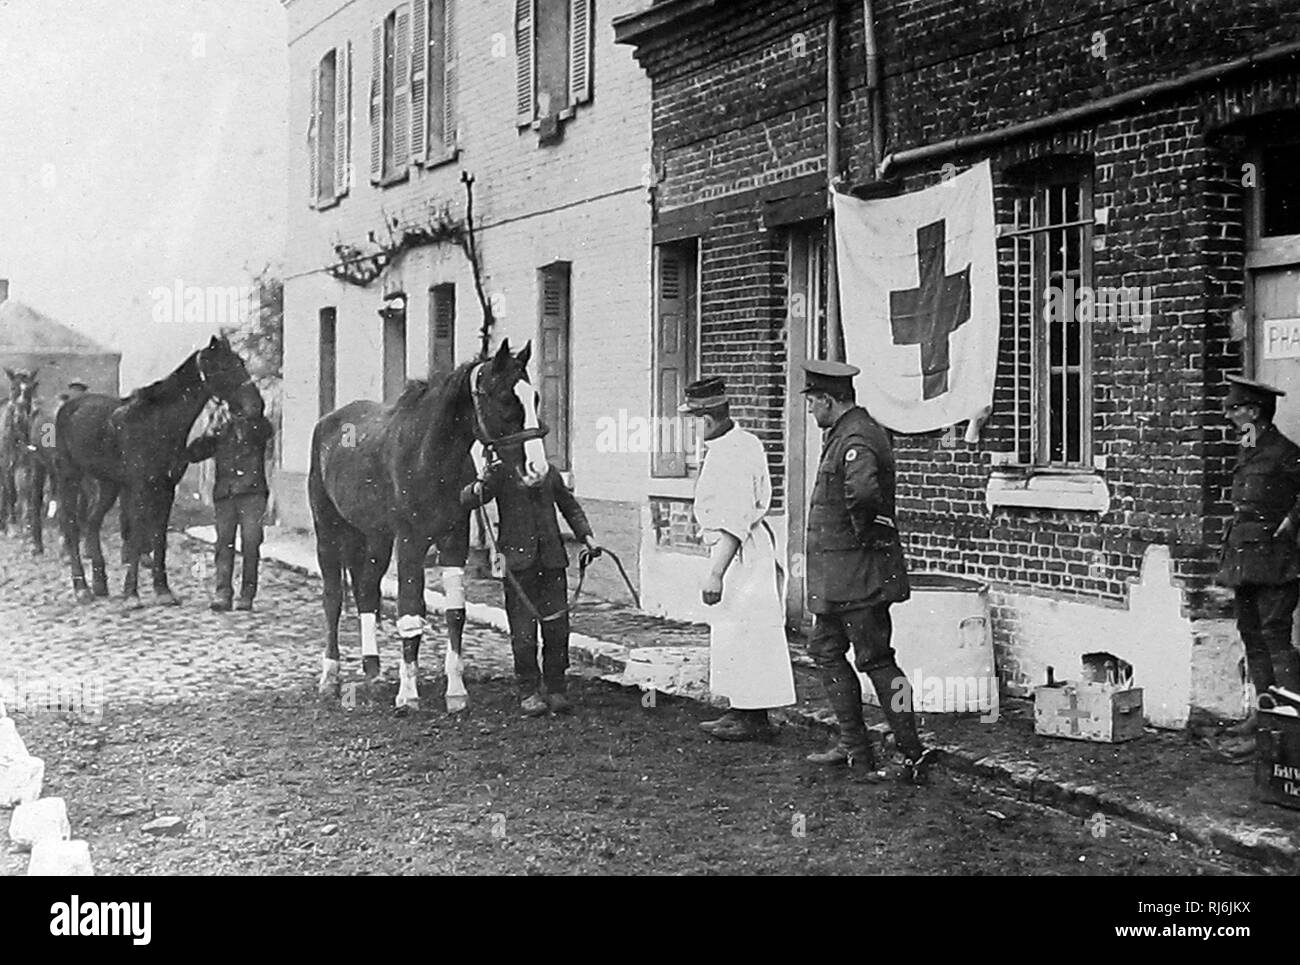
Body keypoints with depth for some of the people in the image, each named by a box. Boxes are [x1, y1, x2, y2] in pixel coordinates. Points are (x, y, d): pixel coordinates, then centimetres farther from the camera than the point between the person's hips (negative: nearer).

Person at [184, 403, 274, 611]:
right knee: (224, 543, -5)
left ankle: (247, 595, 1)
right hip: (224, 494, 2)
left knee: (250, 544, -4)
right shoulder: (220, 431, 15)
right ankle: (222, 593, -9)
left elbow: (263, 431, -16)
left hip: (252, 493, -2)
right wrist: (209, 434, -8)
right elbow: (191, 455, 8)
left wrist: (241, 420, -30)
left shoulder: (257, 424, 10)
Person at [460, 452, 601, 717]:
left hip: (552, 560, 3)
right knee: (523, 633, -1)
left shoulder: (551, 473, 11)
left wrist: (587, 536, 13)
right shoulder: (501, 474, -1)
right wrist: (482, 485, -31)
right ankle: (528, 692, 12)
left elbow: (570, 507, 24)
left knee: (557, 629, 2)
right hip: (517, 561, -3)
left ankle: (555, 690, 15)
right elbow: (466, 501, -10)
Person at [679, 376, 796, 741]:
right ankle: (740, 711, 25)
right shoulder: (742, 443, 11)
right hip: (734, 548, 11)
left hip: (740, 552, -11)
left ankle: (755, 721, 3)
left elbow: (734, 523, -26)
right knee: (733, 637, 16)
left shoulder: (733, 455, -22)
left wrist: (715, 574, -26)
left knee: (743, 636, -4)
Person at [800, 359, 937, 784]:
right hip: (836, 574, 11)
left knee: (876, 661, -6)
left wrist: (865, 530, -24)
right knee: (826, 651, 16)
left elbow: (862, 491, -39)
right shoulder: (843, 434, 13)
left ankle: (912, 753, 0)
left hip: (859, 570, -11)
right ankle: (853, 744, 23)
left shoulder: (856, 439, -20)